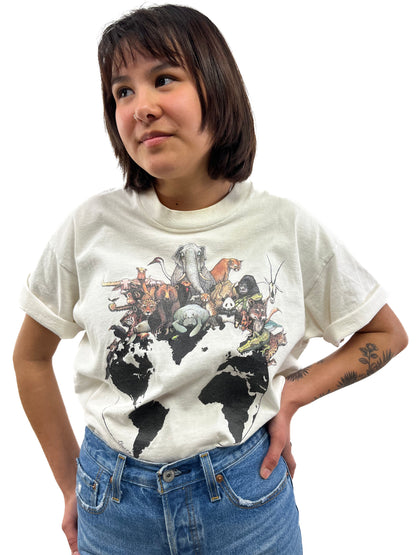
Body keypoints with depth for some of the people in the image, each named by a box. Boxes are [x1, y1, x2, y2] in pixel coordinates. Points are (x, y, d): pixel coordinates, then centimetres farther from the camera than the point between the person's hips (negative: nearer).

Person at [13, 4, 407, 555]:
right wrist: (73, 485, 6)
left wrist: (292, 394, -9)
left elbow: (387, 334, 3)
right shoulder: (92, 226, -11)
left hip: (249, 498, 0)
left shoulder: (287, 229, -11)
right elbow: (31, 356, 3)